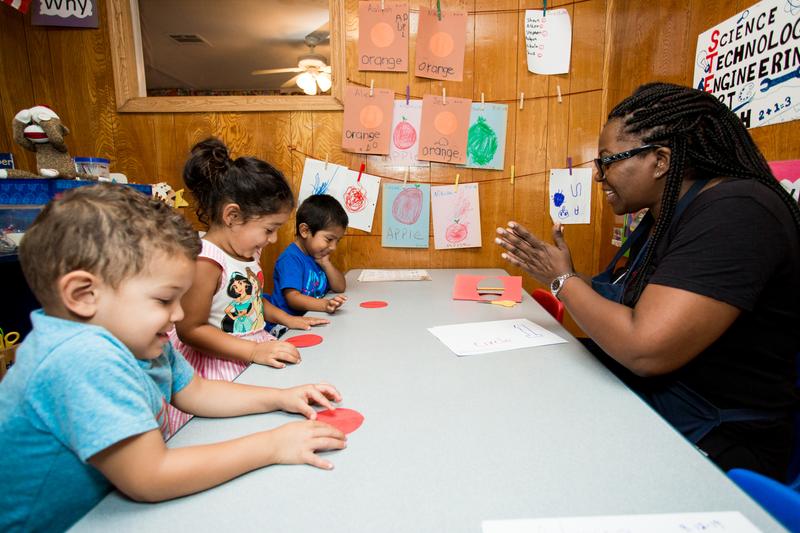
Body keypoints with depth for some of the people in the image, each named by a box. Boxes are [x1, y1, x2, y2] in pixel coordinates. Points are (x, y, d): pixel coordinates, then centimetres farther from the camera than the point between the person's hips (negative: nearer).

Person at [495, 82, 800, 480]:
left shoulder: (735, 211, -21)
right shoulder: (662, 217, 8)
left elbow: (645, 350, -31)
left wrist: (563, 279, -16)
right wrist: (561, 275, -1)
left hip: (709, 447, -8)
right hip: (639, 409, 8)